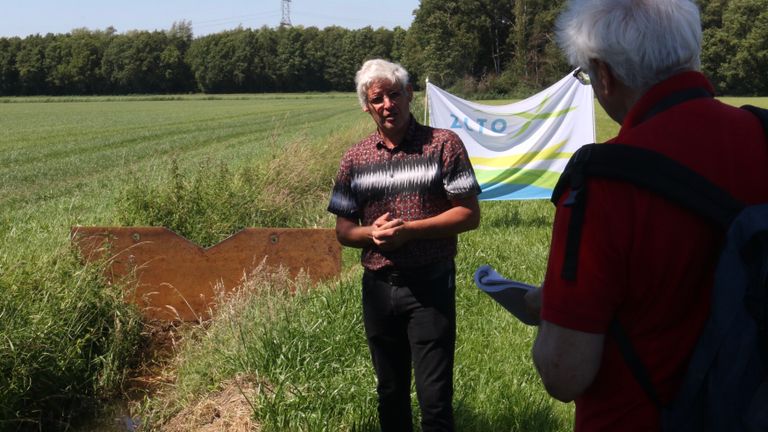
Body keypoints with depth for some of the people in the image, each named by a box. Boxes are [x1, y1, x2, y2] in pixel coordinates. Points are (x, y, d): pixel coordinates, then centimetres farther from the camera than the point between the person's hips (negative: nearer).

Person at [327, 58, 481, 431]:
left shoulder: (443, 144, -4)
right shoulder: (355, 159, 6)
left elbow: (469, 214, -7)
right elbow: (343, 230, 8)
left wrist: (409, 229, -18)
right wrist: (372, 233, -14)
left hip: (431, 287, -4)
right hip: (378, 287, 4)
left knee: (435, 398, -3)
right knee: (390, 394, 17)